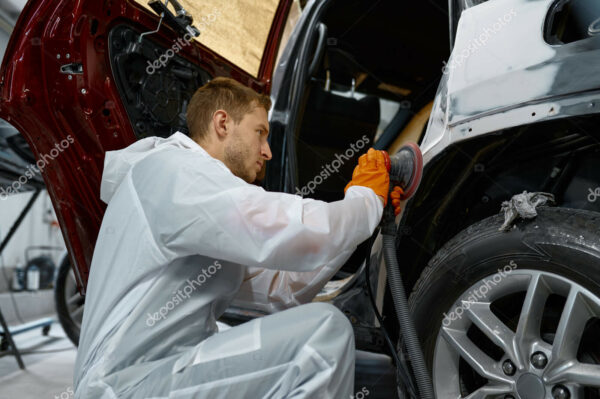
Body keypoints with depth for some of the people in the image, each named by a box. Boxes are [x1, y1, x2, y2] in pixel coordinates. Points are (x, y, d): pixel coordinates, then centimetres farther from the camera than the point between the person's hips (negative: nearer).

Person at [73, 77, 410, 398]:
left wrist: (369, 210, 10)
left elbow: (283, 290, 15)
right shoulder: (174, 171, -12)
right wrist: (366, 197, -2)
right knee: (325, 329, -23)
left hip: (168, 371, 10)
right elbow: (302, 234, -22)